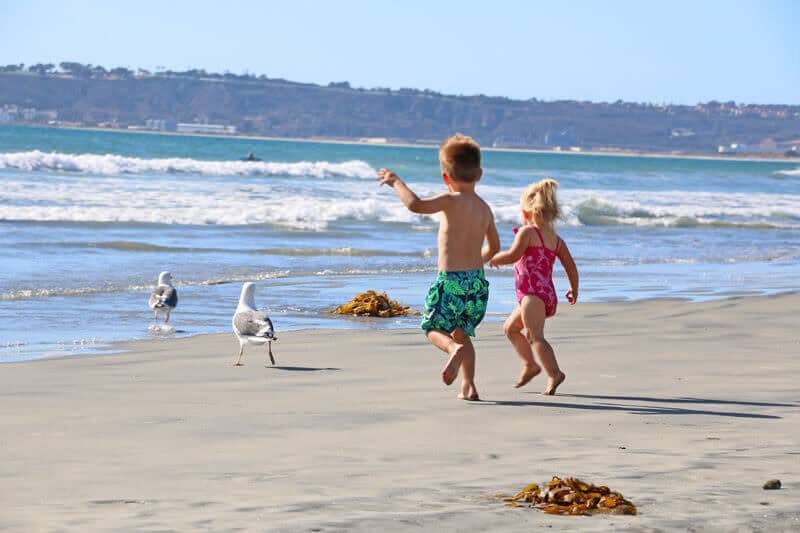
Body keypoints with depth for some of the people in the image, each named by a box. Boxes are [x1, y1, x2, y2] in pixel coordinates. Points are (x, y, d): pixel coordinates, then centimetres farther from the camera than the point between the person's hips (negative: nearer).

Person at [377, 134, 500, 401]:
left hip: (451, 280, -6)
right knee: (462, 331, 22)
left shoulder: (452, 201, -12)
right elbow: (494, 247, 24)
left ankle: (454, 349, -21)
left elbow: (416, 204, -27)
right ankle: (468, 386, 13)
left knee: (433, 327, 11)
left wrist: (396, 182, -12)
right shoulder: (484, 208, 10)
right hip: (477, 280, 6)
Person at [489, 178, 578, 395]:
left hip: (533, 293, -9)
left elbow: (513, 255, -19)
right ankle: (529, 365, 22)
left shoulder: (527, 232, -6)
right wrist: (574, 289, 27)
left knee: (535, 335, -16)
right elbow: (570, 266, 15)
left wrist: (494, 259, -1)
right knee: (510, 327, 23)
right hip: (548, 295, 9)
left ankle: (554, 373, -26)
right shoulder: (555, 239, 16)